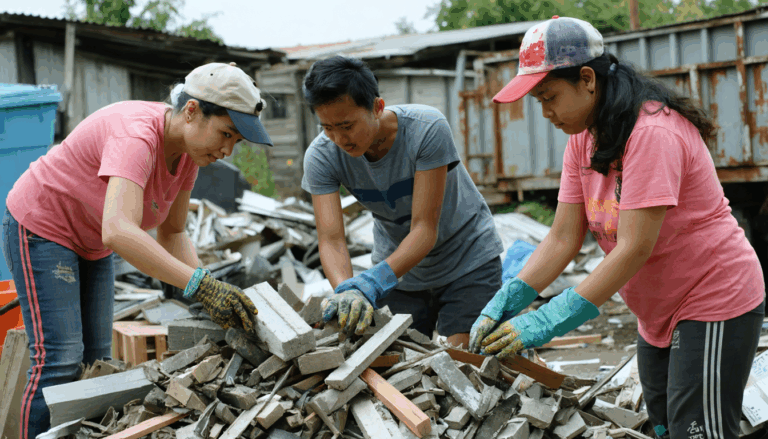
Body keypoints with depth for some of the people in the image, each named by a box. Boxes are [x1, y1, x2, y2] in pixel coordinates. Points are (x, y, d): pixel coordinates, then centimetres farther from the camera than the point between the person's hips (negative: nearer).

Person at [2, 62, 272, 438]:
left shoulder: (188, 149, -9)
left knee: (96, 360, 8)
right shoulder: (136, 137, -36)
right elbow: (118, 232, -51)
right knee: (58, 360, -13)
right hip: (41, 227, -9)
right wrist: (200, 284, -57)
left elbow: (172, 233, -1)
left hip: (91, 244, 9)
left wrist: (212, 293, -18)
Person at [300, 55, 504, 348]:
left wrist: (370, 285, -45)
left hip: (467, 259, -3)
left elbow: (425, 229, -32)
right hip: (397, 264, 3)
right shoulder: (321, 156, -20)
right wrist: (346, 291, -48)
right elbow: (331, 240, -26)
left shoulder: (427, 129, -31)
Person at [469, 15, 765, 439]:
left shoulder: (652, 133, -26)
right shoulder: (583, 138, 1)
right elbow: (562, 239, -3)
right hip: (660, 314, 9)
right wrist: (505, 302, -18)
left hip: (714, 305, -9)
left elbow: (634, 249, -30)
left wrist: (546, 322, -32)